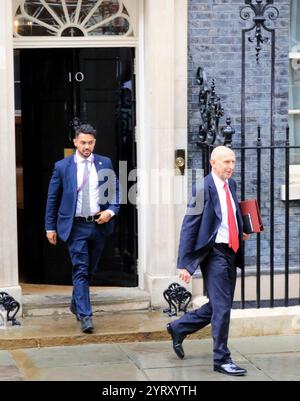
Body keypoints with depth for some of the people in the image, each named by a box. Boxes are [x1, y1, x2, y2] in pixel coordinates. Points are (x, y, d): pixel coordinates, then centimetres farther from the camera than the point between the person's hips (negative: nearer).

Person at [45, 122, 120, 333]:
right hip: (76, 226, -3)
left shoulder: (105, 164, 4)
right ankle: (85, 315, -12)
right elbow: (52, 198, 5)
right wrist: (50, 227, 3)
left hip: (99, 225, 3)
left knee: (89, 269, 15)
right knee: (80, 270, -10)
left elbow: (116, 191, 10)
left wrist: (111, 211, -8)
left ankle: (77, 304, 35)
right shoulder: (62, 166, -1)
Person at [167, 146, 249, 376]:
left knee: (219, 306, 16)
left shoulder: (231, 184, 10)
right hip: (214, 253, -8)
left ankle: (178, 328, 34)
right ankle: (222, 359, 8)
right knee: (221, 308, -4)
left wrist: (241, 232, 7)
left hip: (231, 253, 8)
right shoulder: (203, 188, -14)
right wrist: (184, 263, -17)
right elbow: (189, 227, -15)